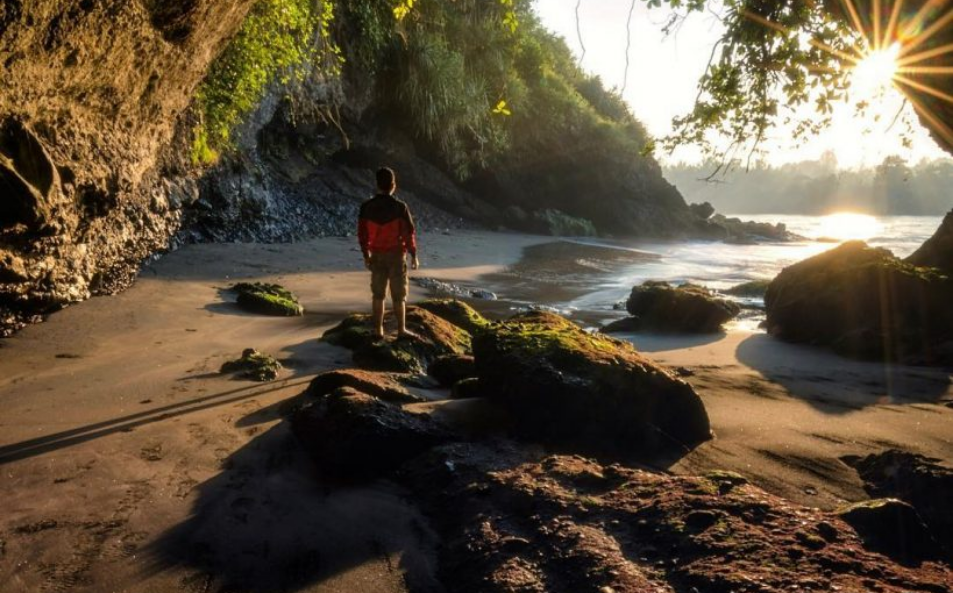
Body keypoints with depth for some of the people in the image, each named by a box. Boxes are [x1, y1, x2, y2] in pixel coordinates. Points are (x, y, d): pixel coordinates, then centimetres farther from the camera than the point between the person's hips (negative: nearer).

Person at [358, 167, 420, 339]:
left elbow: (362, 233, 3)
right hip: (396, 255, -3)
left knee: (378, 294, 10)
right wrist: (414, 255, -1)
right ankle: (401, 330, 11)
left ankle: (378, 330, 13)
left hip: (377, 255, 3)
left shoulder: (366, 207, -3)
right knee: (399, 295, 6)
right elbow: (409, 233, -11)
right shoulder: (400, 207, -13)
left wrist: (366, 256, 14)